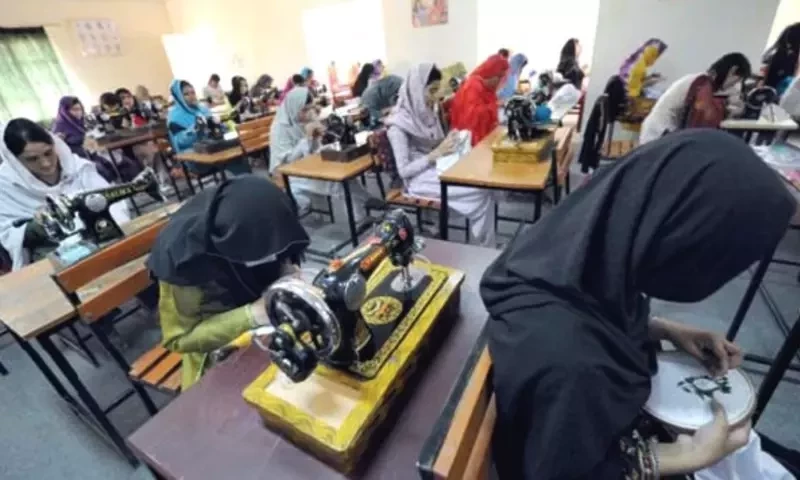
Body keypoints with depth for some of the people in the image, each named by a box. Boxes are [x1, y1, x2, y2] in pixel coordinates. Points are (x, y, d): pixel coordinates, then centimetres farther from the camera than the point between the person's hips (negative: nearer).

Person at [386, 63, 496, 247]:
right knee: (481, 190, -22)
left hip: (438, 168, 8)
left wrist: (452, 144, -5)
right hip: (419, 180, -8)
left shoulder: (427, 113, 9)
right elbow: (404, 171, -17)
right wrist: (437, 152, -22)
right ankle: (486, 248, -4)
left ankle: (487, 247, -7)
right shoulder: (398, 125, -14)